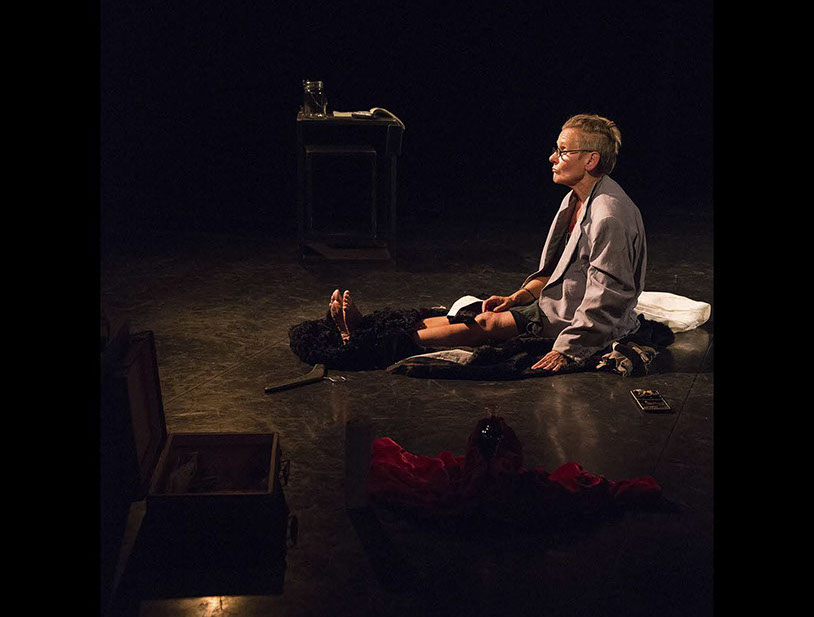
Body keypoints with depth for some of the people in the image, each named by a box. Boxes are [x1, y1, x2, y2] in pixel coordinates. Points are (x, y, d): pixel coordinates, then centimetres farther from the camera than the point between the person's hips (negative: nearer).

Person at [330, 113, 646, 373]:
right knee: (477, 316, -3)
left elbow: (605, 300, -25)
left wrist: (566, 351, -26)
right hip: (555, 305, 9)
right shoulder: (574, 200, 9)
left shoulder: (610, 216, -24)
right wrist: (517, 298, 3)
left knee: (487, 323, -17)